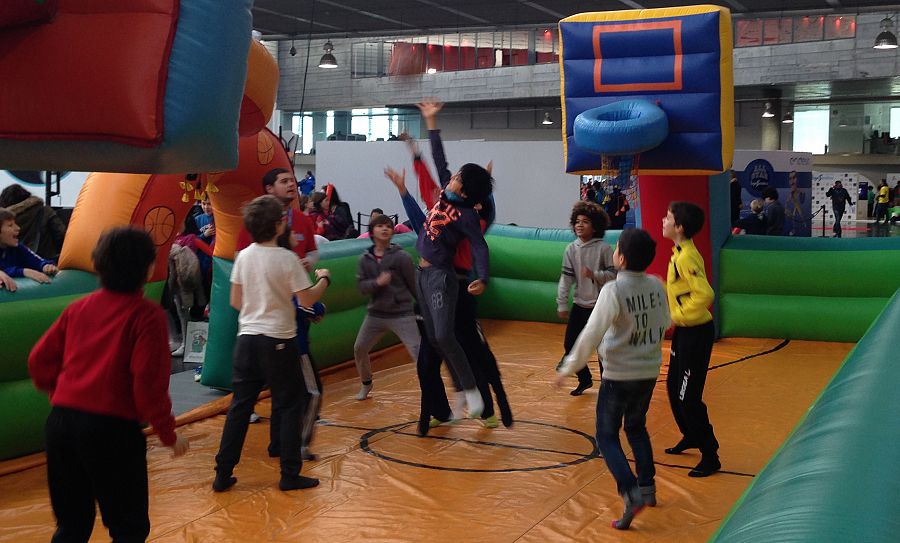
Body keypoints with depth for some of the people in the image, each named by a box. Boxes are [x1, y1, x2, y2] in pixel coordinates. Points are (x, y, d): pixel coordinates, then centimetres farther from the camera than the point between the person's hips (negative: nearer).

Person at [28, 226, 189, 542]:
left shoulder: (78, 308, 9)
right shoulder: (147, 315, -8)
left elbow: (39, 360, 12)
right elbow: (149, 382, -15)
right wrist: (168, 433, -4)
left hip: (61, 421, 6)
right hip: (112, 428, -6)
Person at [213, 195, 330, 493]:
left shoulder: (243, 257, 2)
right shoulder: (287, 259, -13)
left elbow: (235, 302, 8)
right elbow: (307, 300, -10)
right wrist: (323, 279, 7)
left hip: (247, 338, 5)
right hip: (278, 341, -5)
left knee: (240, 405, 11)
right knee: (289, 406, 7)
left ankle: (223, 474, 14)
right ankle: (290, 475, 10)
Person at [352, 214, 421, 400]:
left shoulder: (401, 256, -9)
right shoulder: (365, 259, 3)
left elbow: (414, 284, -4)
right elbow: (361, 286, -3)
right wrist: (377, 282, -23)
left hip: (402, 314, -5)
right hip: (375, 314, 5)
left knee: (418, 353, -13)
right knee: (359, 349, 15)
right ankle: (366, 384, 40)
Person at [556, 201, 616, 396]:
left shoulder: (603, 248, -11)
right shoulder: (571, 249, -1)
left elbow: (614, 274, -9)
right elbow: (565, 278, 0)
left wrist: (594, 274, -24)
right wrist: (562, 305, -1)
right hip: (579, 305, 4)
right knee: (570, 345, 8)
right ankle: (585, 379, 29)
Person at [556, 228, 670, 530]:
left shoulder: (613, 290, -20)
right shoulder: (656, 286, -2)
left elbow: (592, 334, -20)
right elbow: (665, 324, 11)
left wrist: (569, 368, -12)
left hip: (619, 375, -6)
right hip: (649, 371, 6)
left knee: (607, 436, 5)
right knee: (636, 427, 26)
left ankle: (631, 494, -11)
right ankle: (647, 487, 28)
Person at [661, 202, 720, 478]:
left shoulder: (687, 257, -23)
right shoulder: (679, 253, 7)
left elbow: (705, 294, -31)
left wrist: (677, 315, -22)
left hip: (695, 333, -10)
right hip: (683, 331, 10)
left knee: (687, 397, -4)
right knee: (673, 387, 21)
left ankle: (710, 456, 7)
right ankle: (691, 437, 41)